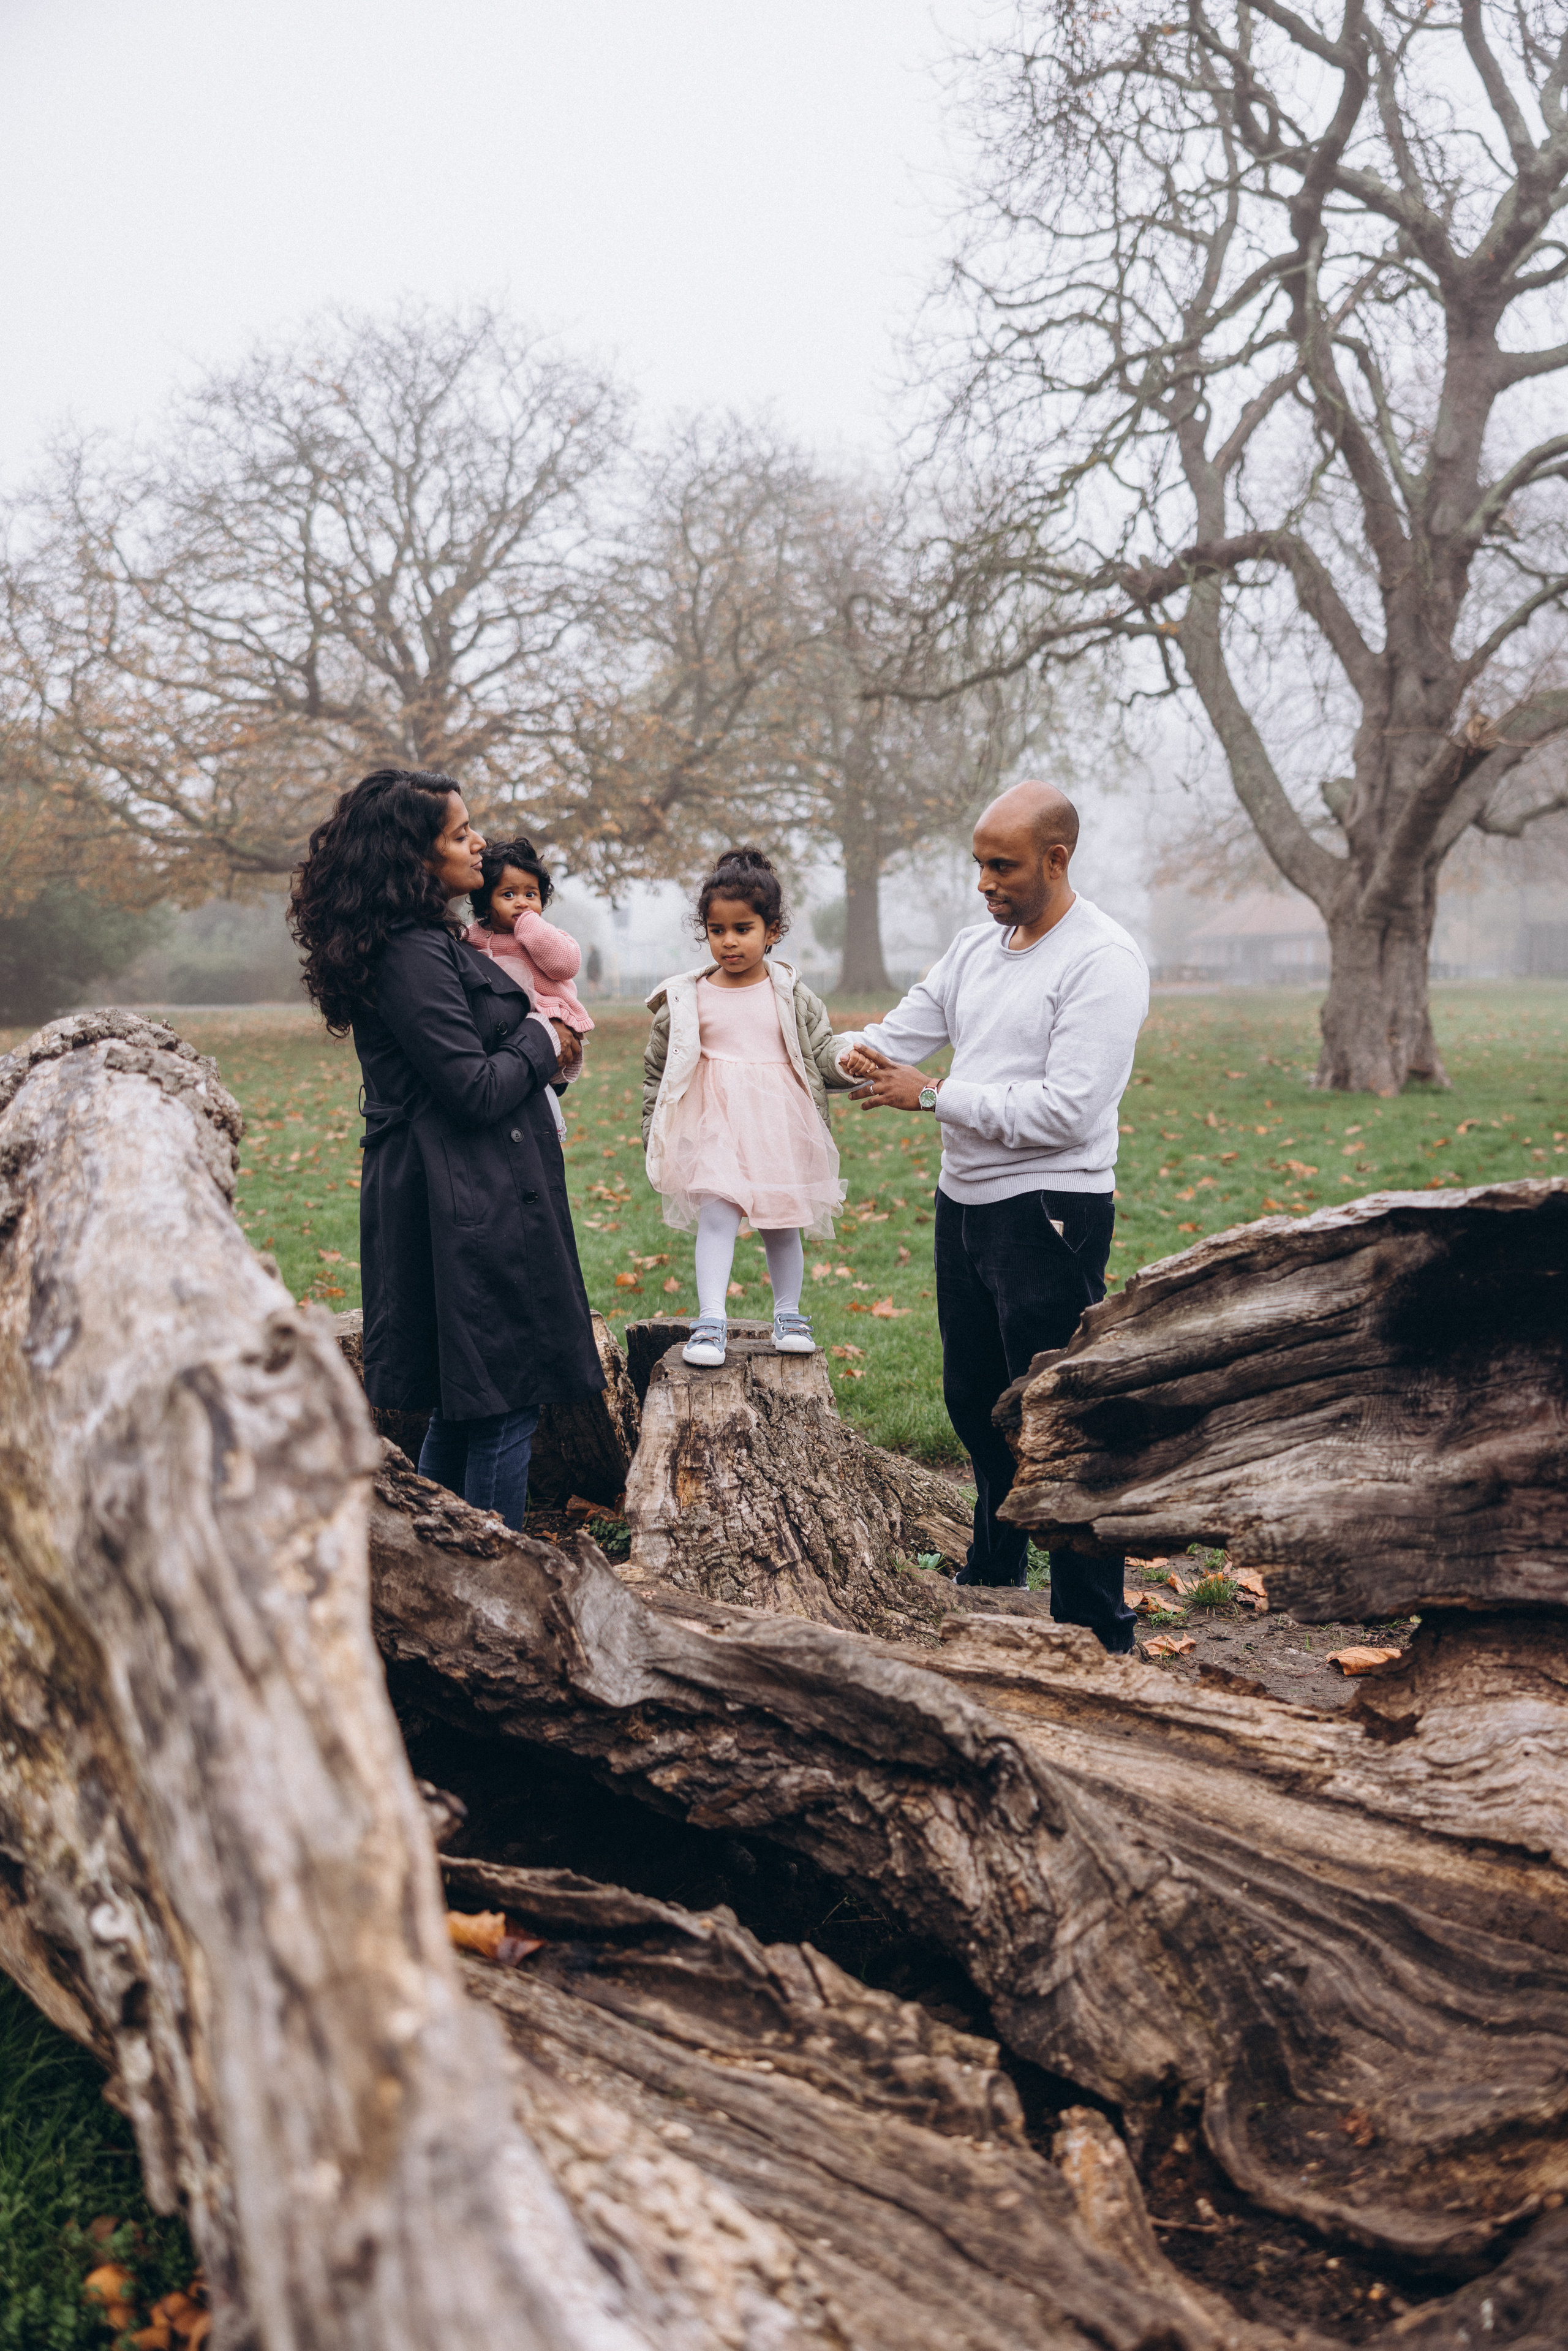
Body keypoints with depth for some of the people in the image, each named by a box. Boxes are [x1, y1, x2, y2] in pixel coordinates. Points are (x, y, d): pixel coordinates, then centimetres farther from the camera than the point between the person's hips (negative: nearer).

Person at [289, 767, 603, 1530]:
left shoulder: (428, 944, 15)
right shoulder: (413, 957, -18)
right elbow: (475, 1089, -20)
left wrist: (539, 1045, 6)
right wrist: (542, 1041, -4)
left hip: (456, 1201, 11)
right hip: (471, 1209, -11)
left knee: (461, 1407, 17)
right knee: (504, 1404, -3)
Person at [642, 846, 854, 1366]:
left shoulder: (792, 996, 2)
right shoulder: (684, 1000, 1)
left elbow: (823, 1052, 3)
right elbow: (657, 1069, 10)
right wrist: (655, 1132, 8)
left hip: (780, 1125, 1)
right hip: (714, 1125, -1)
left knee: (782, 1222, 10)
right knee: (716, 1216, -14)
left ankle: (789, 1314, 26)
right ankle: (711, 1322, -13)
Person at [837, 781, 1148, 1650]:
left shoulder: (1102, 961, -15)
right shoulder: (975, 949, 12)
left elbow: (1067, 1110, -22)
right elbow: (904, 1031, 12)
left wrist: (931, 1095, -18)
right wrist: (848, 1053, -13)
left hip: (1048, 1213, -9)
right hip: (964, 1203, 9)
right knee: (975, 1402, 22)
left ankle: (1096, 1631, 1)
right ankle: (993, 1573, 42)